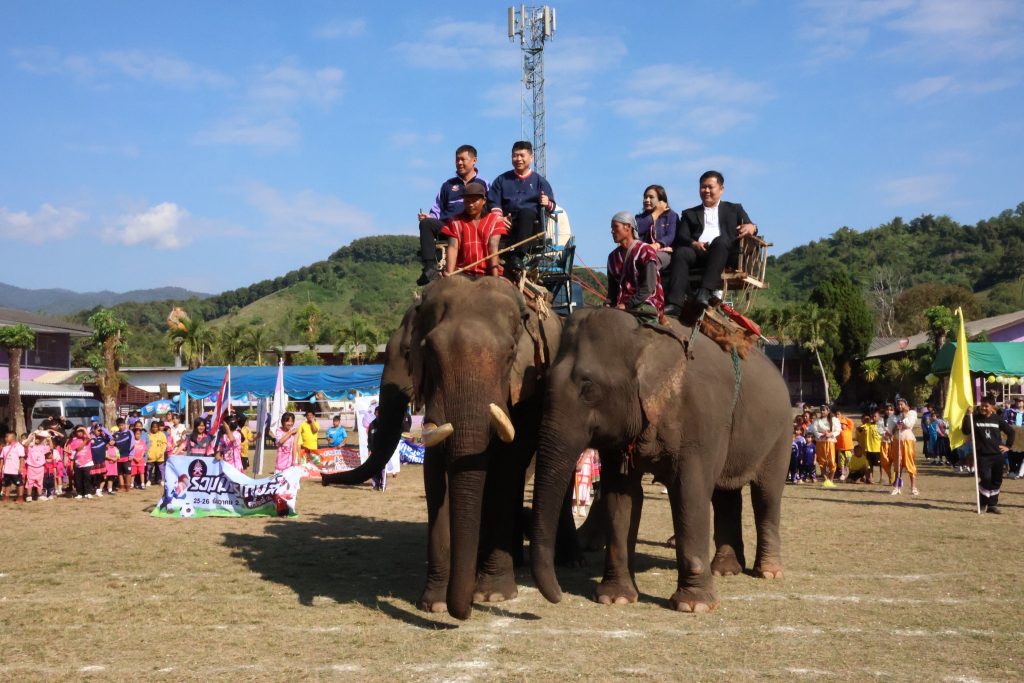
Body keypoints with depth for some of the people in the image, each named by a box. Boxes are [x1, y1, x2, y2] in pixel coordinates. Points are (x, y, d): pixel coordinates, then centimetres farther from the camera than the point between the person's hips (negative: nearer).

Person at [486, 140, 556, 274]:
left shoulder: (539, 180, 18)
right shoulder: (502, 180, 22)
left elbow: (551, 207, 9)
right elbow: (493, 203, 11)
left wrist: (547, 204, -17)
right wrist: (499, 218, -10)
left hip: (532, 226, -2)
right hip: (509, 225, 2)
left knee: (526, 212, -36)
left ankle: (517, 256, -49)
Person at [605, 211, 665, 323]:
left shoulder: (646, 251, -2)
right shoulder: (613, 256, 19)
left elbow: (648, 288, -11)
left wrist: (627, 305, -19)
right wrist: (609, 305, -4)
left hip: (645, 305, -5)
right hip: (620, 307, 5)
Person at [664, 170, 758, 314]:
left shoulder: (734, 209, 27)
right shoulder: (689, 213, 28)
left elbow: (749, 227, 13)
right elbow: (681, 237, 13)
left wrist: (751, 227, -14)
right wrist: (693, 243, -11)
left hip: (725, 252, -1)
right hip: (697, 252, 1)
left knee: (720, 240, -35)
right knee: (681, 252, -32)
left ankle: (705, 291, -45)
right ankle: (675, 304, -46)